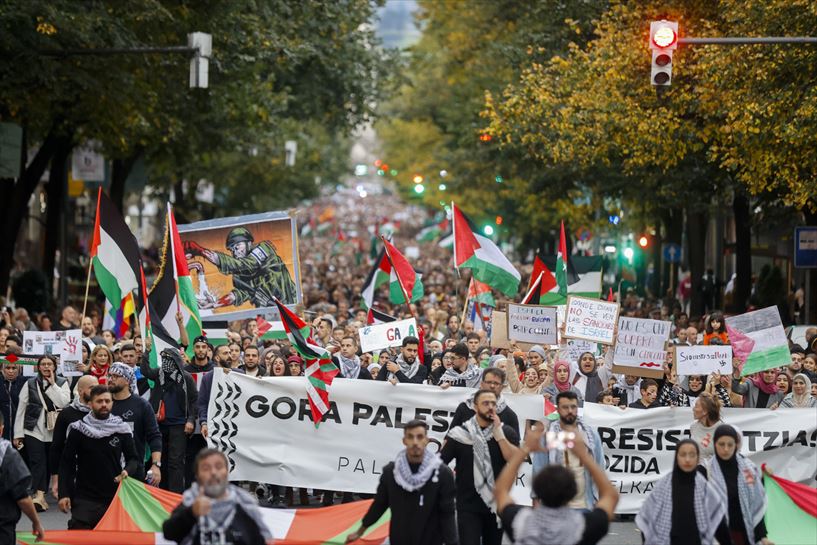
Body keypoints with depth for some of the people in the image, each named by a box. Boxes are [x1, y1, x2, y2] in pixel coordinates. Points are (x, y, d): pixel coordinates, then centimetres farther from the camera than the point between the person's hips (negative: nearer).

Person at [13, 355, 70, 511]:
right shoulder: (30, 384, 5)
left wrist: (52, 383, -9)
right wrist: (18, 433, 2)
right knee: (37, 462, -13)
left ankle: (41, 495, 16)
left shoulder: (62, 383, 6)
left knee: (49, 463, 7)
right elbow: (21, 409, 5)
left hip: (54, 431, 1)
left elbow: (63, 403, -11)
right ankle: (39, 495, -24)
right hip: (34, 430, -1)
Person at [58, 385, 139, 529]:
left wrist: (127, 471, -12)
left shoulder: (121, 429, 4)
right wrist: (64, 494, -5)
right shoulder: (78, 429, 0)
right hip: (85, 499, -2)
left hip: (114, 496, 2)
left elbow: (133, 458, 11)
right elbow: (66, 463, 2)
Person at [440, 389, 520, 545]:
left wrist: (498, 433, -15)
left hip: (496, 504, 3)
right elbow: (439, 463, -1)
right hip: (468, 506, -3)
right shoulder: (460, 434, -3)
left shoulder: (506, 432, 2)